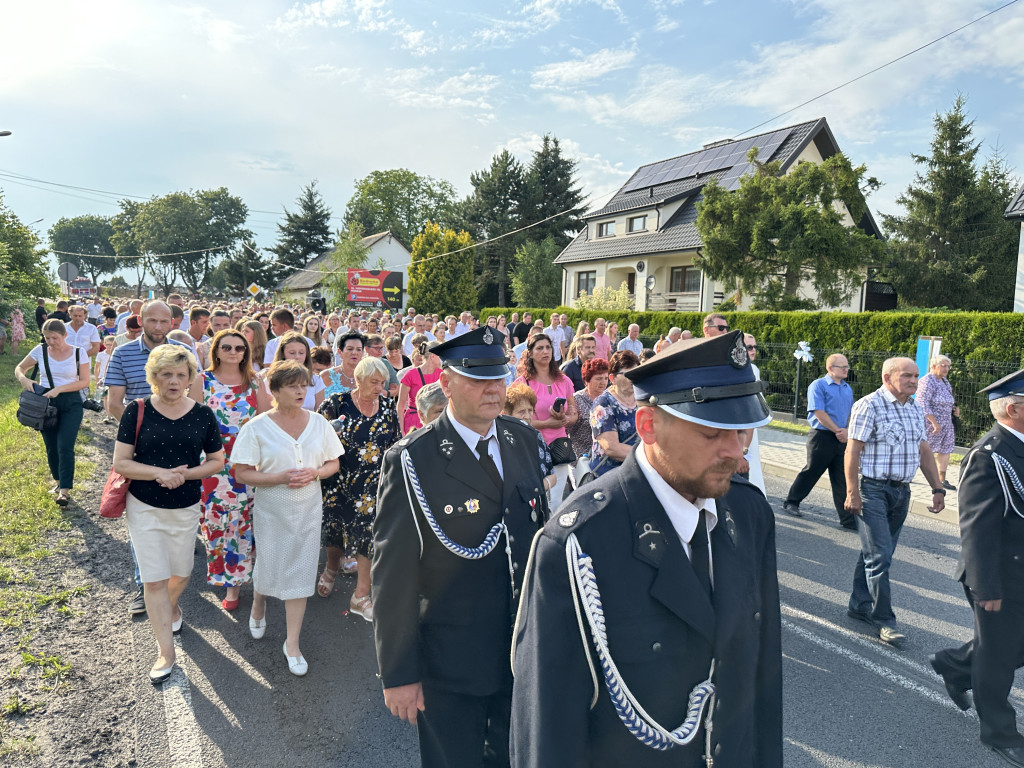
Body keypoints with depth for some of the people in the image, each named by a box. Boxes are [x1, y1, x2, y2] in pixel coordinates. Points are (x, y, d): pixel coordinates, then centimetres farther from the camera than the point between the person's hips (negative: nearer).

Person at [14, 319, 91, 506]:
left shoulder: (78, 353, -6)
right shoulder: (40, 350, 0)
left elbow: (84, 382, -7)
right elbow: (20, 368, 10)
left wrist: (59, 389, -19)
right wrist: (23, 378, -13)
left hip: (71, 402, -3)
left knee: (65, 446, -10)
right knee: (51, 446, 11)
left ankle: (65, 490, -7)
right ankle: (58, 481, 29)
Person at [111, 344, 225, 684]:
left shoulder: (203, 415, -6)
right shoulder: (137, 411, -10)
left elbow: (217, 461, 1)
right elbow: (120, 463, -9)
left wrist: (186, 473, -17)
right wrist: (159, 473, -24)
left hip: (186, 509, 2)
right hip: (144, 508, -2)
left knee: (180, 574, 17)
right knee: (154, 580, 0)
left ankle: (172, 606, 52)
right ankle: (166, 653, 14)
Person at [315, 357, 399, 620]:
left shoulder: (388, 406, 1)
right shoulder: (337, 403, -8)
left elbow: (395, 443, 10)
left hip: (374, 484, 1)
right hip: (339, 482, -1)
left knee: (370, 533, -4)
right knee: (335, 527, 12)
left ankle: (361, 596, 10)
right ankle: (331, 569, 46)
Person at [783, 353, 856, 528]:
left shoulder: (848, 389, 15)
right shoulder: (818, 385, -8)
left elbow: (851, 413, 18)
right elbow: (819, 413, -15)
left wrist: (847, 431, -1)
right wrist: (838, 431, -13)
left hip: (841, 439, 6)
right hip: (822, 436, -6)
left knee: (842, 479, 6)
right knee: (811, 472, 4)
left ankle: (847, 518, 9)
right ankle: (791, 503, 21)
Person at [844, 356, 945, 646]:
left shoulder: (916, 410, 11)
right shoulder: (869, 406, -12)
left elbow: (924, 451, 17)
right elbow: (853, 450, -14)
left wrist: (937, 489, 11)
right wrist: (852, 492, -18)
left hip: (901, 492, 7)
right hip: (873, 490, -7)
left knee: (877, 554, 14)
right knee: (879, 556, -6)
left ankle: (860, 606, 27)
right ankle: (883, 620, 4)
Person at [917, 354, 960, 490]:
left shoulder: (944, 380, 15)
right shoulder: (927, 381, -14)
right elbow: (923, 404, -20)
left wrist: (954, 408, 9)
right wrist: (934, 422, -23)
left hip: (946, 423, 9)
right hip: (930, 423, -9)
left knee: (946, 450, 10)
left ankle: (942, 480, 19)